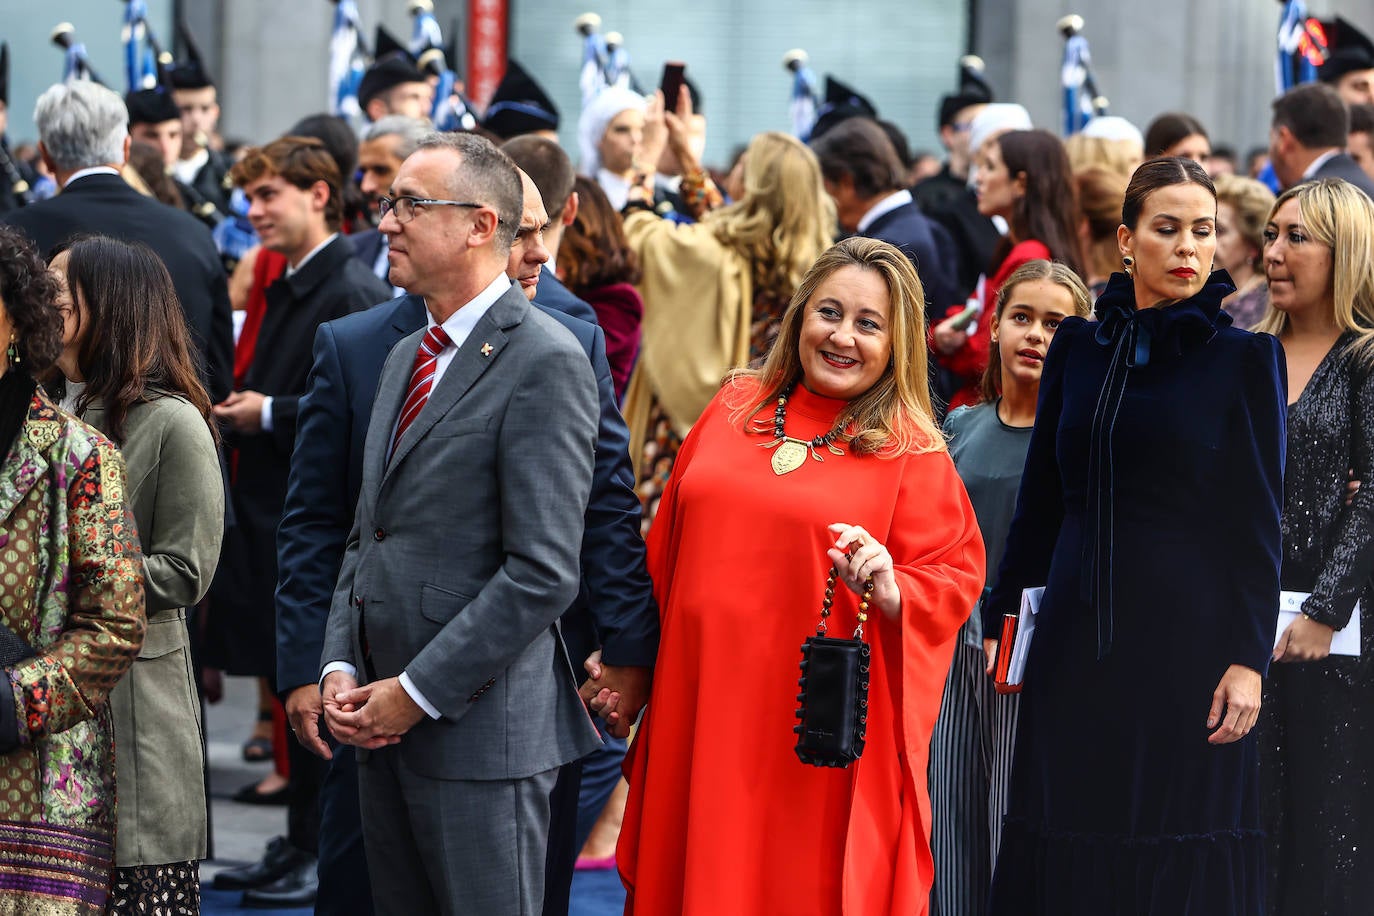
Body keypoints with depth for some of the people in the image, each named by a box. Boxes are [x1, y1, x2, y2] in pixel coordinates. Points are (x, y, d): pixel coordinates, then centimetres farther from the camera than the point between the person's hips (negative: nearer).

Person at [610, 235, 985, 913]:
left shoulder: (913, 454, -3)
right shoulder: (733, 410, 9)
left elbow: (955, 577, -4)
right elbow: (666, 550, 16)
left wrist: (892, 590, -23)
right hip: (702, 708, 4)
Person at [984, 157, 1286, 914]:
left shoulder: (1243, 357, -1)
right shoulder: (1078, 348, 9)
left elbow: (1258, 520, -4)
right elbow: (1040, 497, 13)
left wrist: (1249, 659, -10)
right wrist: (1001, 616, 8)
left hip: (1188, 635, -3)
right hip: (1077, 633, 3)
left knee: (1180, 855, 0)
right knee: (1067, 842, 5)